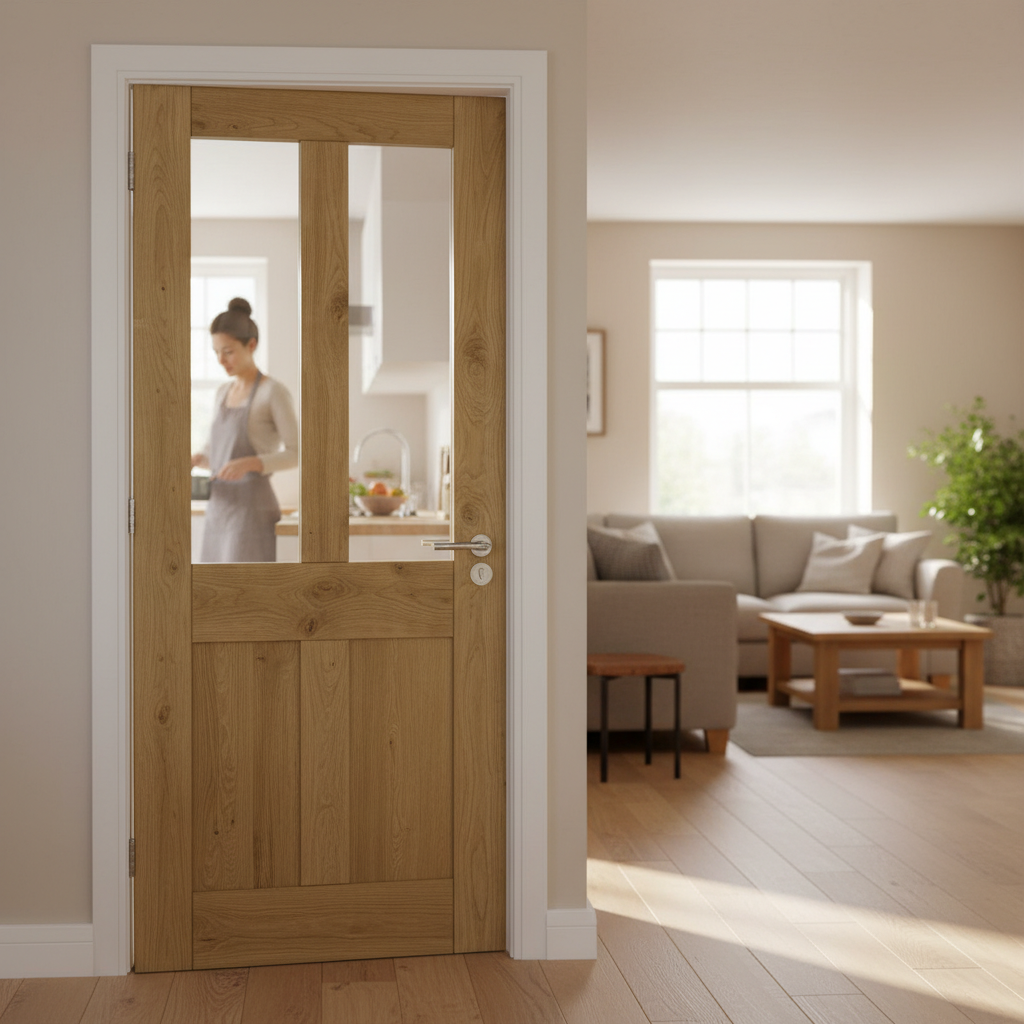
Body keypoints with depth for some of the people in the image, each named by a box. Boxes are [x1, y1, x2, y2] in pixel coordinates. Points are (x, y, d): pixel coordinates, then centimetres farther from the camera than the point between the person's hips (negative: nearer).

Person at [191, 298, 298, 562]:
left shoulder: (274, 392, -8)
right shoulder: (222, 393, 14)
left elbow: (296, 453, -10)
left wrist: (250, 463, -24)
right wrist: (199, 458, 2)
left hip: (252, 511, -7)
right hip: (220, 511, 7)